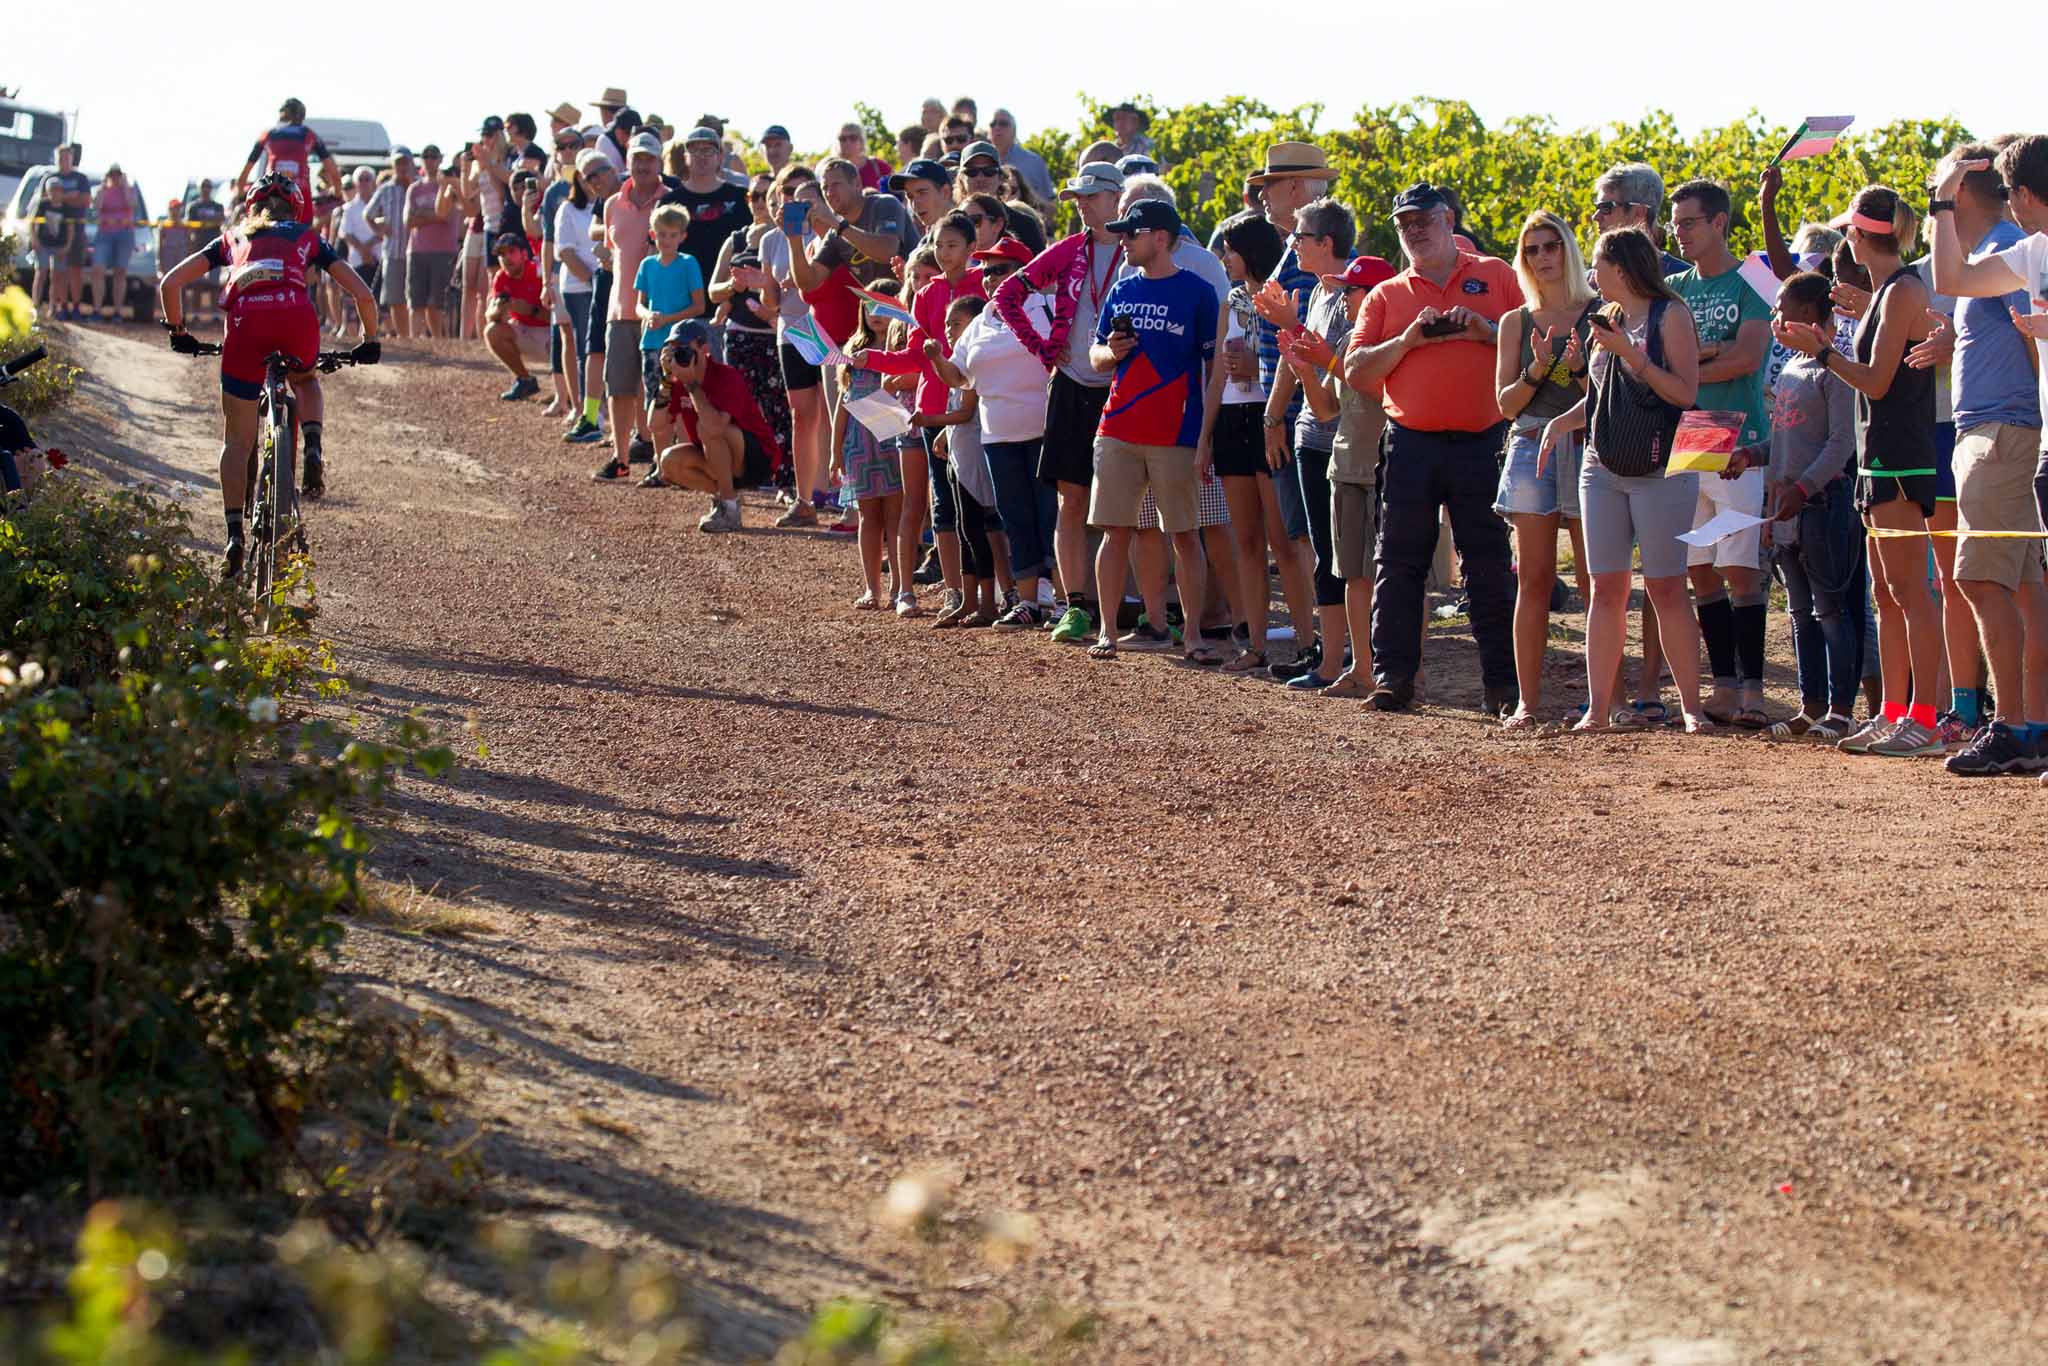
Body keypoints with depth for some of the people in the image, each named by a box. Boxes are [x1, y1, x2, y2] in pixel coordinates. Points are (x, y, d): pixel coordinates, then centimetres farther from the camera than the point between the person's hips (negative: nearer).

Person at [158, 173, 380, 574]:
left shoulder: (232, 239, 31)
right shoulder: (307, 238, 30)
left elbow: (170, 284, 22)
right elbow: (363, 294, 23)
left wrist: (177, 332, 33)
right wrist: (369, 342, 37)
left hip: (245, 323, 0)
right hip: (297, 317, 0)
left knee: (237, 441, 11)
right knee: (305, 380, 35)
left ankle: (234, 534, 2)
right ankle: (312, 452, 7)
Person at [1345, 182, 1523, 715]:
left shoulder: (1496, 276, 9)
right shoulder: (1387, 296, 12)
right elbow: (1356, 371, 4)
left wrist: (1487, 330, -11)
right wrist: (1409, 339, -9)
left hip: (1482, 444, -2)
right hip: (1411, 445, 2)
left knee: (1490, 567, 2)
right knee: (1399, 565, 1)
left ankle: (1502, 684, 6)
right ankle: (1393, 676, 7)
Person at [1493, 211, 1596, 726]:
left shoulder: (1599, 314, 5)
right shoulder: (1517, 322, 12)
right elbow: (1506, 402, 7)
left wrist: (1580, 369, -16)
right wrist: (1537, 370, -10)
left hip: (1587, 446, -2)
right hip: (1532, 448, 2)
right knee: (1533, 580, -1)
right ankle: (1527, 701, 0)